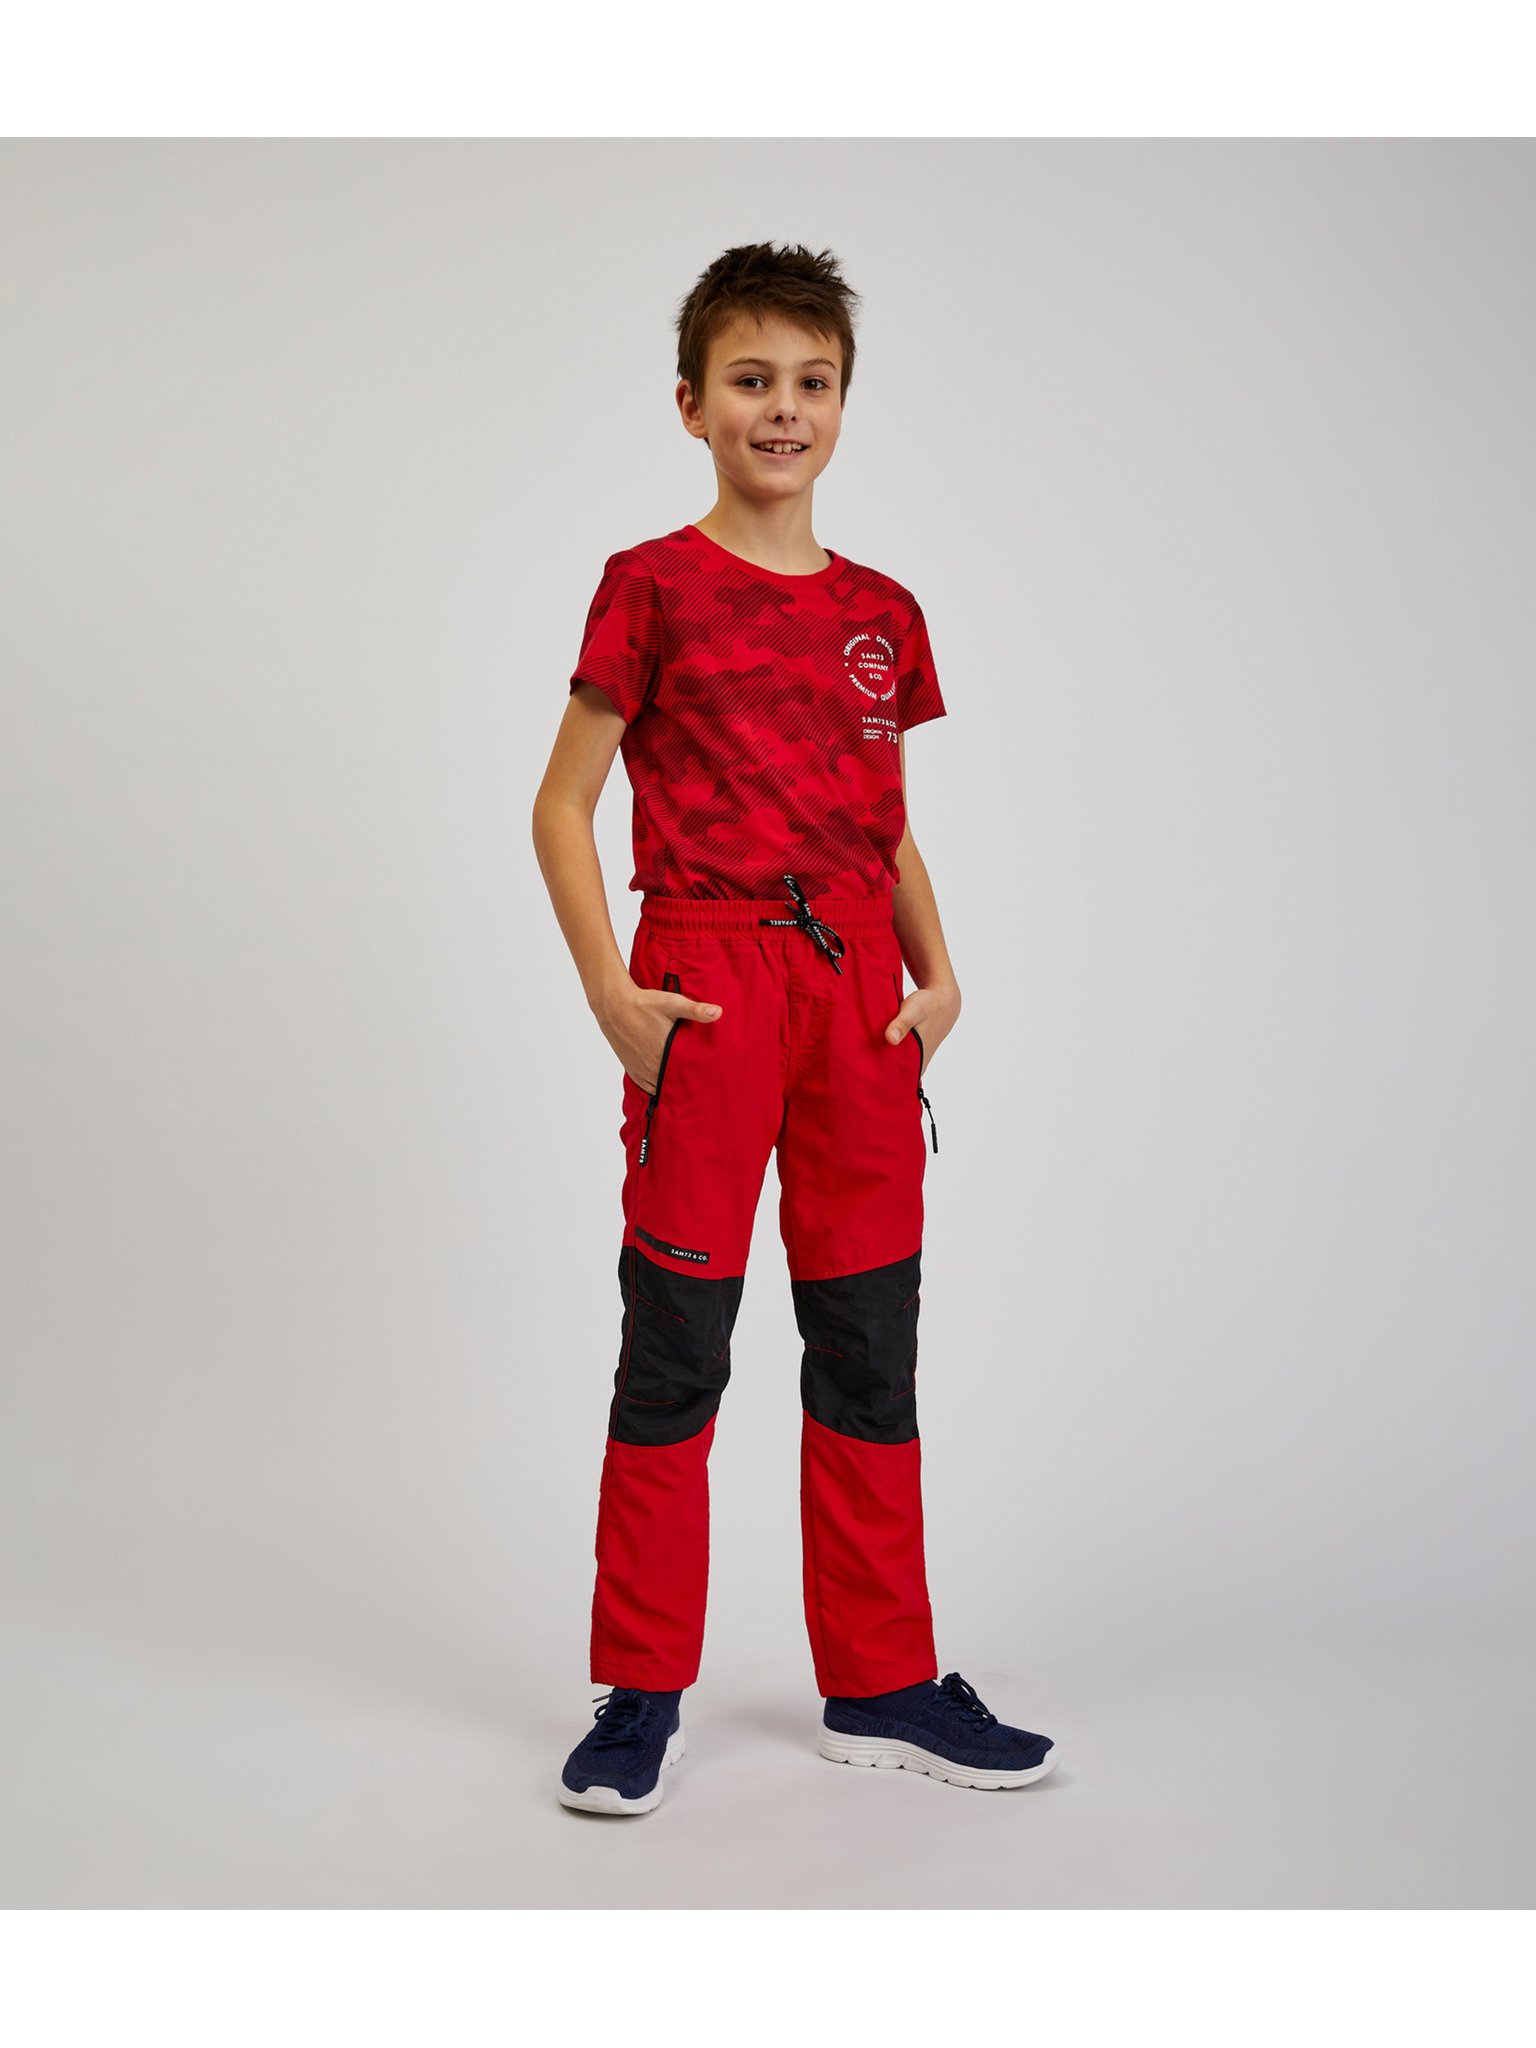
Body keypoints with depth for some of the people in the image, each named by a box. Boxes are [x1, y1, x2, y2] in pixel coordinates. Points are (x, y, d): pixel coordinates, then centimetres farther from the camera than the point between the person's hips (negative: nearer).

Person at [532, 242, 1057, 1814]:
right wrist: (612, 994, -11)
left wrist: (937, 975, 4)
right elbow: (563, 808, -1)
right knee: (673, 1349, 1)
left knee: (870, 1349, 8)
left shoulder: (882, 613, 12)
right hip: (706, 981, -4)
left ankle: (882, 1685, 20)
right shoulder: (653, 590, -1)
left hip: (856, 983, 4)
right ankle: (643, 1696, 14)